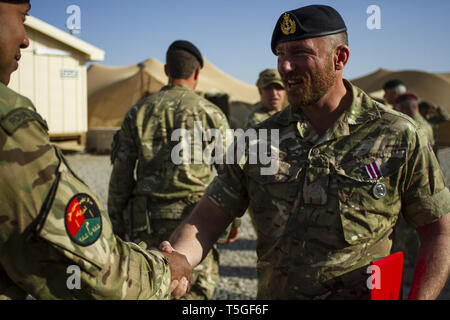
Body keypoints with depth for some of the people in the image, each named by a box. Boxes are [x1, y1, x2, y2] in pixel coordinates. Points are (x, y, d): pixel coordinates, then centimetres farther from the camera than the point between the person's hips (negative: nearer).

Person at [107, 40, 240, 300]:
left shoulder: (139, 112, 6)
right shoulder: (210, 113, 0)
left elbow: (121, 176, 4)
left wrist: (117, 227, 12)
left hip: (148, 222, 3)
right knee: (195, 291, 5)